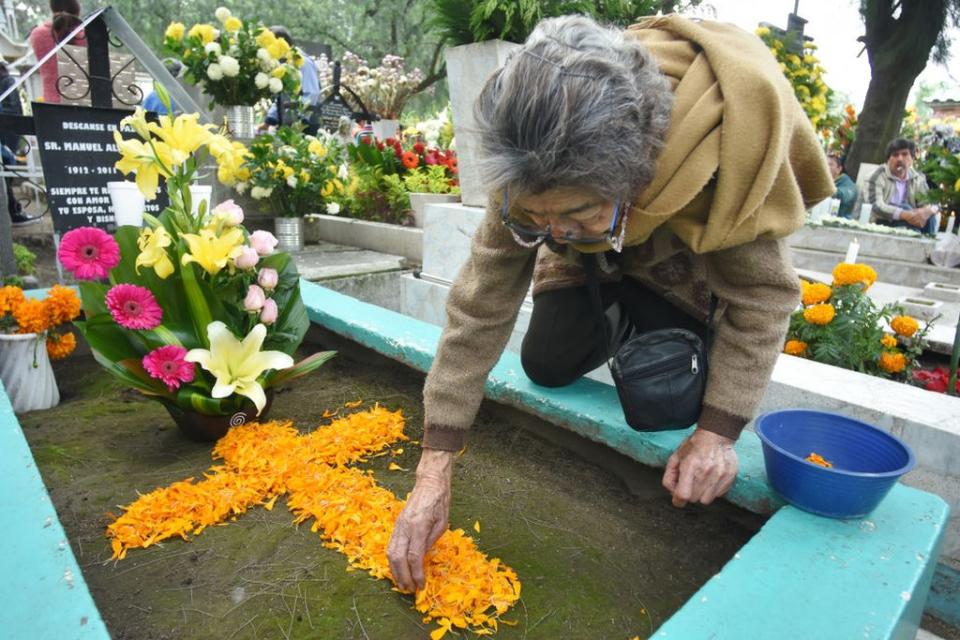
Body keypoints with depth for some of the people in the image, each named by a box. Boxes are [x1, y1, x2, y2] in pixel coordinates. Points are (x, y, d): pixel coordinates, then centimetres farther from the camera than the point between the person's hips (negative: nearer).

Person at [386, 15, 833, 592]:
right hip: (596, 263, 2)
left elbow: (763, 295, -29)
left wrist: (718, 432, -34)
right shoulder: (535, 174, -35)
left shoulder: (725, 139, -42)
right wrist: (434, 470, -35)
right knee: (547, 365, -10)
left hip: (698, 248, -1)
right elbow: (481, 304, -33)